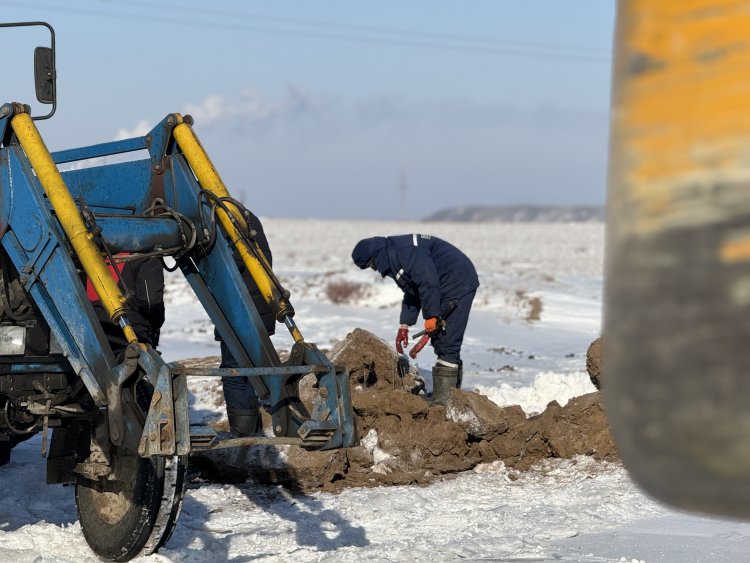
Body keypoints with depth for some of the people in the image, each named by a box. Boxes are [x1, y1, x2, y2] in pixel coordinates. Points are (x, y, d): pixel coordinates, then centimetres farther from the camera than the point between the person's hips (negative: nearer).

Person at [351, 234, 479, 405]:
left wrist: (431, 316, -20)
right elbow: (411, 293, 23)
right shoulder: (393, 257, 16)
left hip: (458, 284, -11)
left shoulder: (405, 250, -18)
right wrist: (404, 325, 17)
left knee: (446, 344, -13)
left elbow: (428, 282, -25)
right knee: (440, 343, 13)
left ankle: (443, 401, -15)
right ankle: (451, 396, 18)